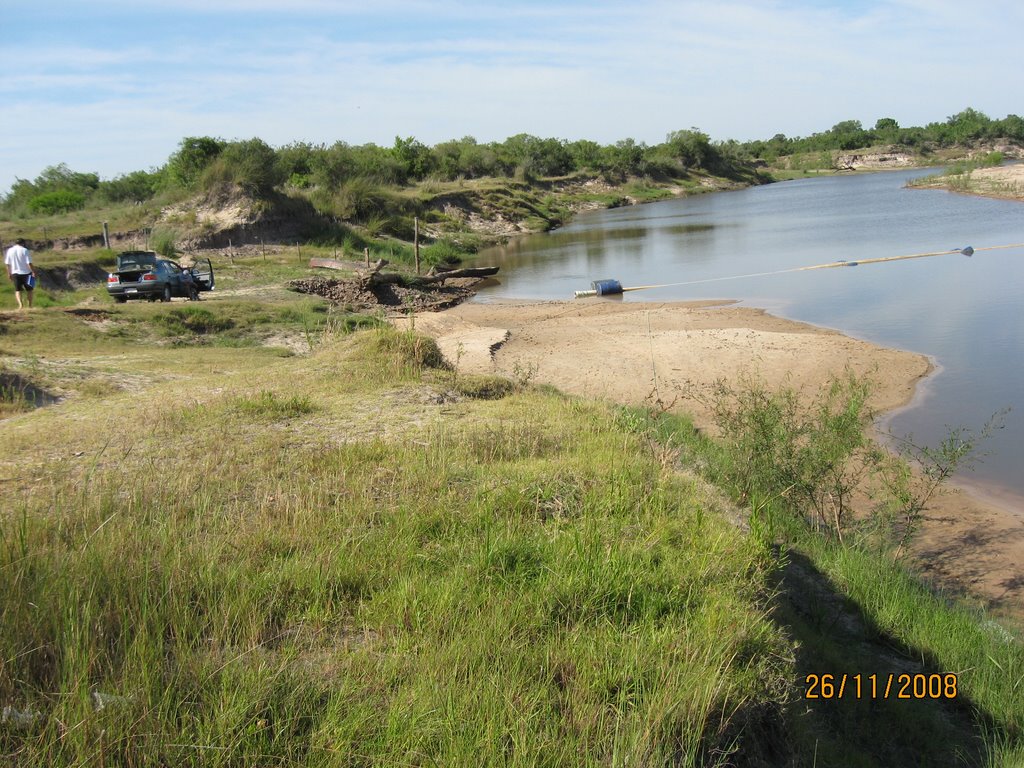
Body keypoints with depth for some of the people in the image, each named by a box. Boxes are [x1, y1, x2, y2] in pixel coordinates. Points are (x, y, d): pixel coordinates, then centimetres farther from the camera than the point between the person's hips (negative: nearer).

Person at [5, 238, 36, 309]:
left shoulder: (9, 251, 3)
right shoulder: (25, 250, -8)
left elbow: (8, 264, 6)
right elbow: (29, 263, -13)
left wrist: (9, 274, 14)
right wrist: (33, 272, -8)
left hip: (15, 273, 2)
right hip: (26, 273, -2)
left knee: (17, 290, 6)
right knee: (29, 290, 13)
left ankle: (20, 304, -16)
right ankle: (30, 305, 17)